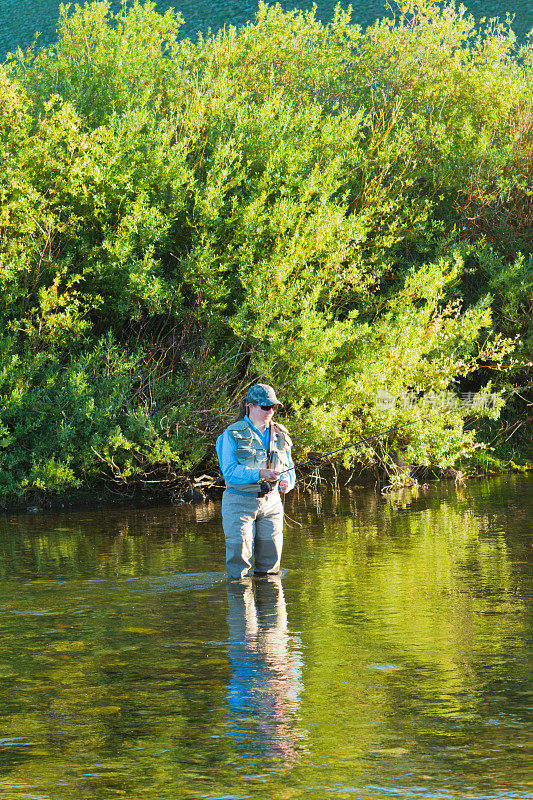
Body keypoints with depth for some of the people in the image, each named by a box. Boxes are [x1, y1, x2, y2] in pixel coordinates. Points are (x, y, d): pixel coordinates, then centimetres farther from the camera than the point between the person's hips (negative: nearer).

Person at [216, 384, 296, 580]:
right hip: (240, 502, -4)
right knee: (238, 568, -7)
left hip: (270, 503, 5)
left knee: (270, 566, 5)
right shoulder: (233, 434, -6)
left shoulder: (280, 435, 10)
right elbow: (229, 471, -14)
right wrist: (260, 474, -27)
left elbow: (289, 469, 13)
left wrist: (286, 482, -12)